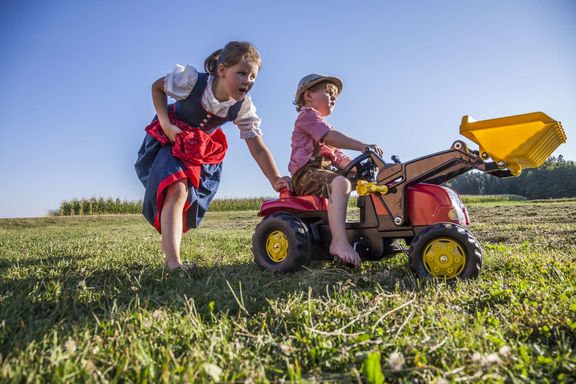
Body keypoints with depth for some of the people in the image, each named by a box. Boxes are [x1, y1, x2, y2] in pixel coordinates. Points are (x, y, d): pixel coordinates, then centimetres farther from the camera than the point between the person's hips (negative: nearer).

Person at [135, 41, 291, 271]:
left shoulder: (243, 108, -21)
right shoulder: (192, 79, -28)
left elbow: (258, 148, -22)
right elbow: (157, 87, -10)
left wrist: (275, 180, -34)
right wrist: (165, 124, -21)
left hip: (204, 148, 4)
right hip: (171, 137, -3)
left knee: (187, 201, 6)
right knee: (176, 190, -25)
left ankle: (168, 241, 35)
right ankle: (173, 263, -27)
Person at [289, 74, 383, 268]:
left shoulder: (325, 127, 33)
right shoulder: (307, 115, 3)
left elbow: (338, 158, 23)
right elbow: (330, 138, -17)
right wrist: (362, 146, -24)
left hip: (322, 173, 10)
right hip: (307, 173, -10)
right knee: (341, 183, -35)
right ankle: (339, 241, -44)